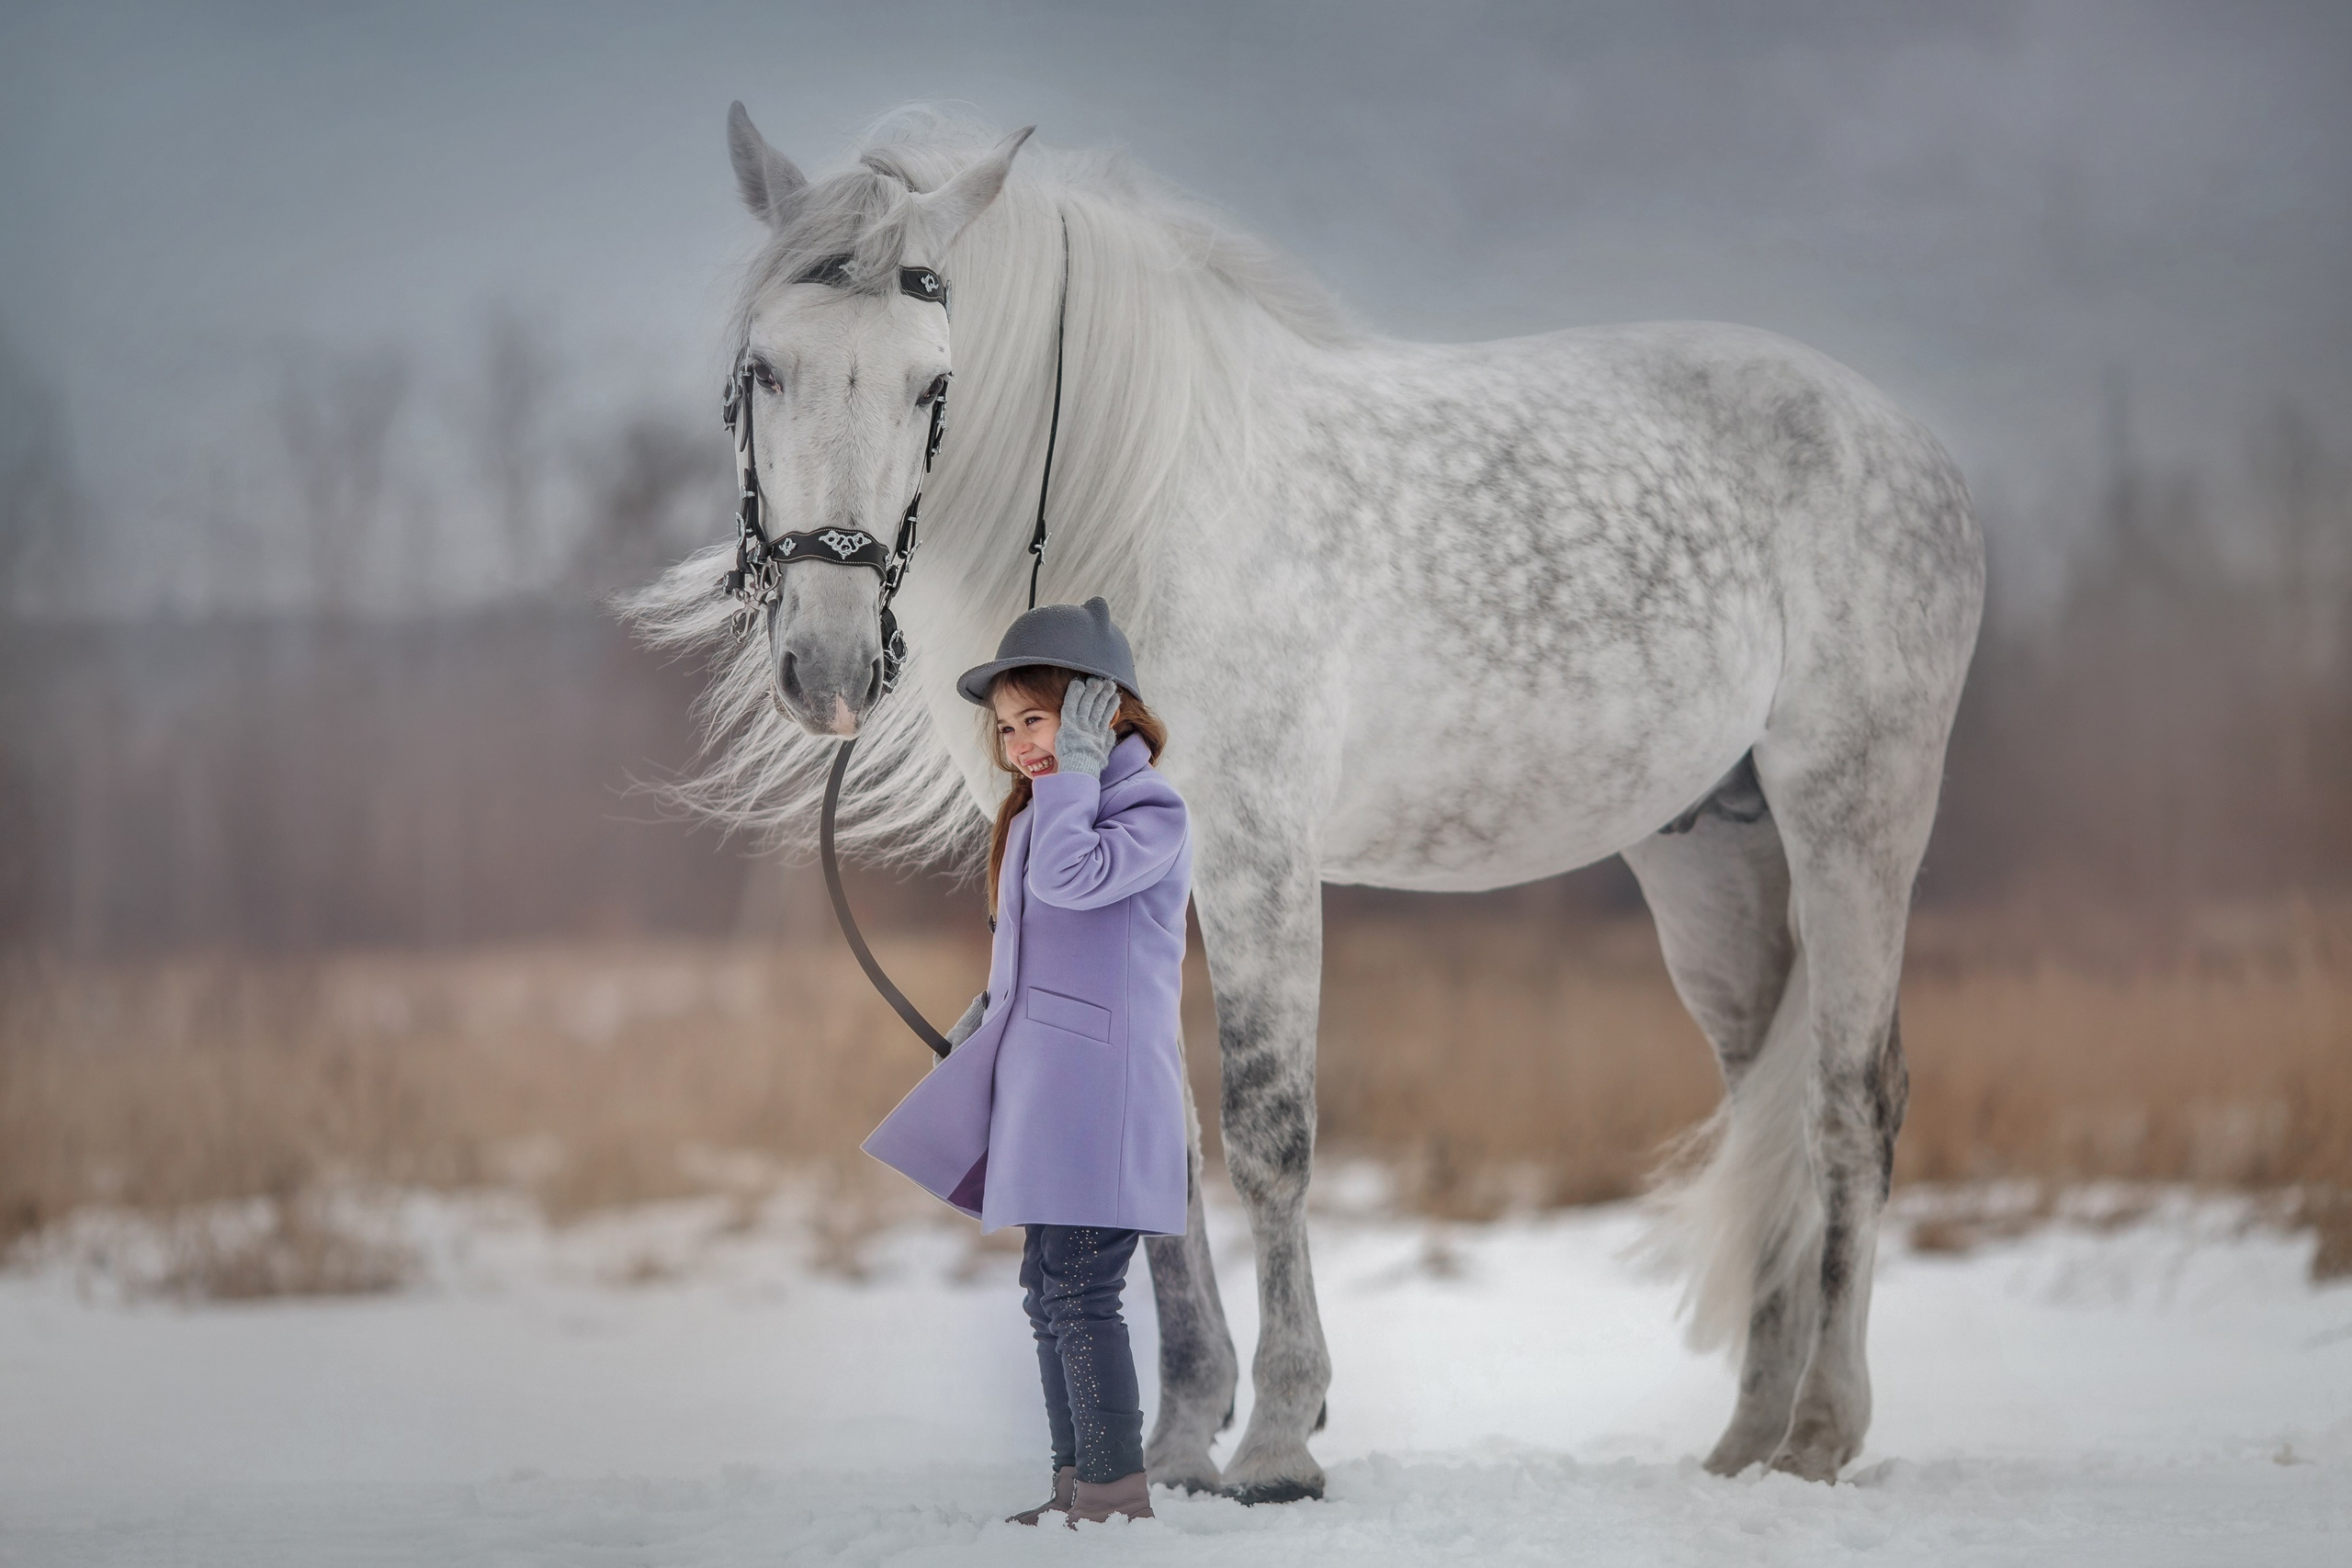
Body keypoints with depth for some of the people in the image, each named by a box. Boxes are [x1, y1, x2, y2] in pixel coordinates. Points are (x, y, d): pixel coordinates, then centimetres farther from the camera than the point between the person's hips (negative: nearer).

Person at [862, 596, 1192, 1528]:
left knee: (1078, 1289, -13)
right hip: (1036, 1084, 9)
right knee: (1048, 1289, 12)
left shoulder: (1152, 812, -10)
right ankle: (1075, 1488, 18)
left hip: (1102, 1085, -9)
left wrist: (1075, 765, -20)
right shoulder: (1038, 814, 17)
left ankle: (1116, 1495, -10)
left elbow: (1071, 877, -29)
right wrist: (990, 1009, 15)